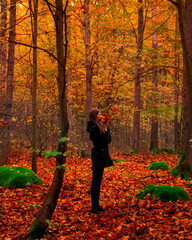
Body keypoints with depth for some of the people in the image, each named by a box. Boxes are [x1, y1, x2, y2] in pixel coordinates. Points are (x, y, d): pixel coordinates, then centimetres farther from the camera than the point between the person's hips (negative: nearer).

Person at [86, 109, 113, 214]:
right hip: (99, 155, -10)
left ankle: (96, 205, 23)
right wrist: (106, 129, -3)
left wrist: (105, 128, 9)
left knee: (97, 181, 14)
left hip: (100, 155, 10)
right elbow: (107, 140, -16)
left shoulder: (97, 126, 15)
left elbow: (107, 139, 15)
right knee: (96, 182, -5)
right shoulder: (95, 128, -17)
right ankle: (94, 207, 0)